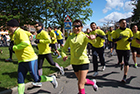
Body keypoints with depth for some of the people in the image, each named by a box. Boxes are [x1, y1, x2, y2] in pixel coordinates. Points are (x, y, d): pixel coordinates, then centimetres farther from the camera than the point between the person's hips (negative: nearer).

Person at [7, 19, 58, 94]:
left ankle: (51, 79, 23)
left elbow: (26, 43, -30)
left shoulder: (20, 32, -13)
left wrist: (14, 47, -19)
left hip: (30, 60, -9)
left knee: (36, 79, 2)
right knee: (20, 81, 8)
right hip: (22, 61, 9)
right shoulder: (16, 34, 17)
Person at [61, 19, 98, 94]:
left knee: (80, 85, -8)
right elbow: (64, 49, 6)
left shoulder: (84, 36, -8)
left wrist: (92, 39, -53)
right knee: (82, 81, 23)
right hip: (74, 63, 5)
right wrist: (63, 55, -17)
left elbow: (92, 41, -28)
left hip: (83, 62, -5)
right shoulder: (70, 38, 4)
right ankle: (93, 82, 53)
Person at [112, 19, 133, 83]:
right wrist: (118, 38, -23)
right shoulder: (117, 31, -4)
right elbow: (113, 40, -3)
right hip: (119, 49, 0)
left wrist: (130, 39, -7)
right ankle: (121, 64, 55)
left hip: (127, 49, 0)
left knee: (126, 63, -3)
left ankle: (125, 77, 6)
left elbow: (132, 36, 16)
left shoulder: (129, 30, 2)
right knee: (120, 61, 16)